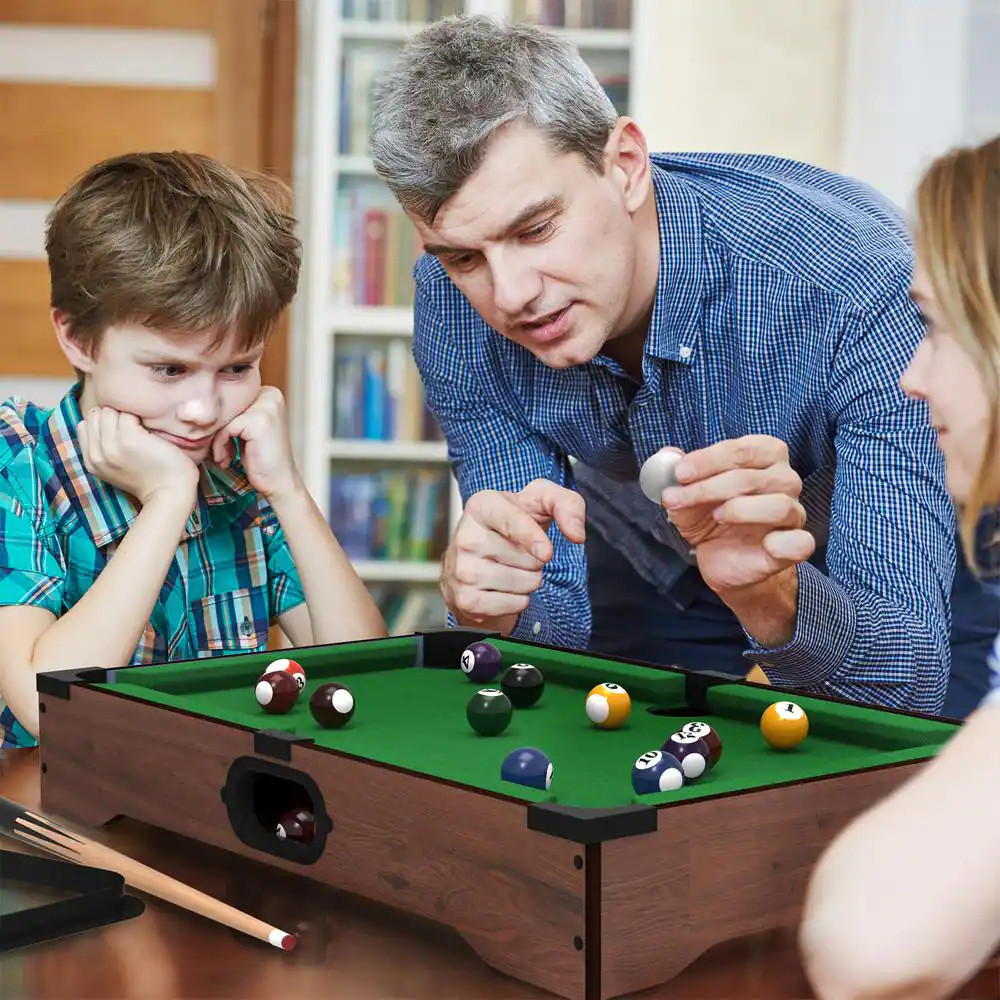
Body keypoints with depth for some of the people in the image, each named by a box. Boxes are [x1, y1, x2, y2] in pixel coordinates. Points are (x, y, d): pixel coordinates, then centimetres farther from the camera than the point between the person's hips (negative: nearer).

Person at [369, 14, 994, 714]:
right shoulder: (455, 310, -21)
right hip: (642, 588, 2)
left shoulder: (858, 280, -35)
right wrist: (488, 609, -38)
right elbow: (555, 621, -16)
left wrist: (769, 595, -53)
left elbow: (912, 676, -34)